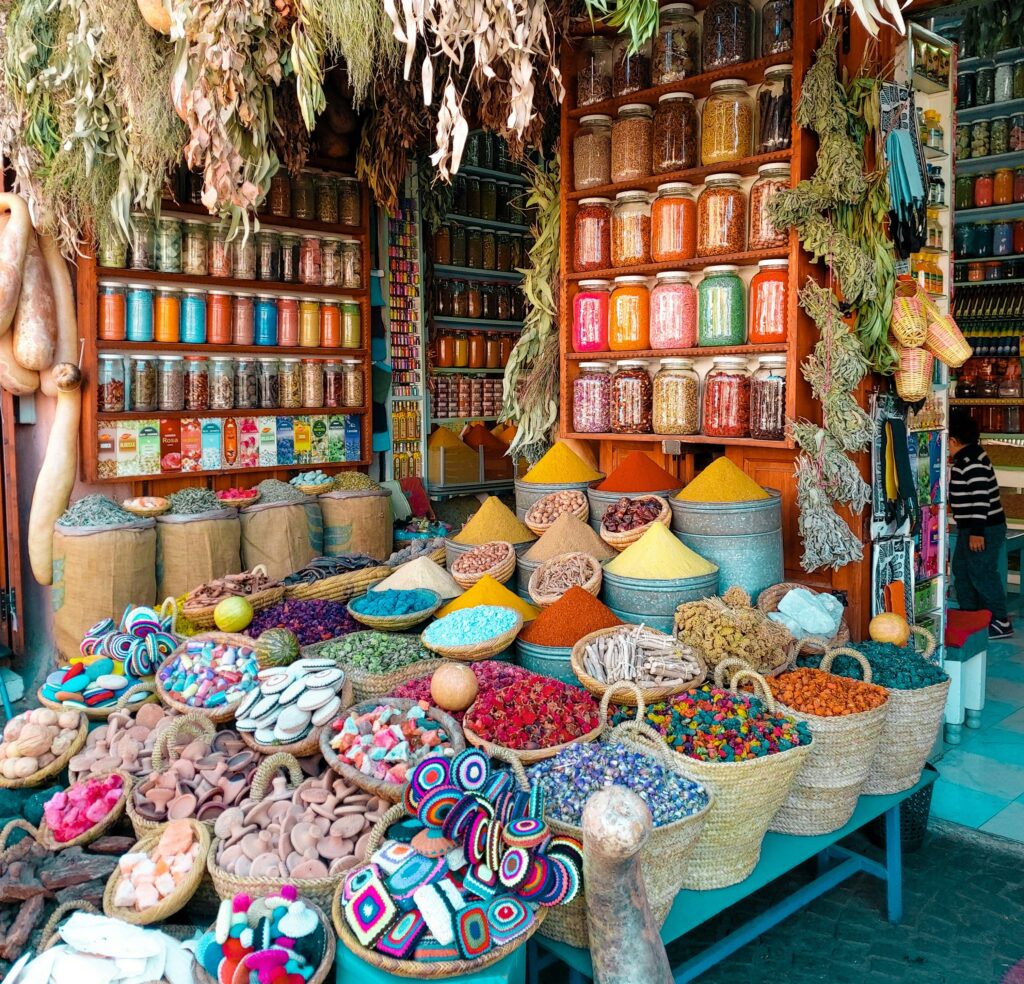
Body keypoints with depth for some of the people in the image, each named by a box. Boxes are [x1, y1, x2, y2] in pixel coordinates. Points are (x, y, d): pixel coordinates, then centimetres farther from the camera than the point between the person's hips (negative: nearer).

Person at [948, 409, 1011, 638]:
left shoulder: (972, 463, -22)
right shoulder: (966, 458, 9)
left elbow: (980, 499, -25)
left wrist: (977, 532, -25)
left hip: (984, 529, -11)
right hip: (971, 527, 11)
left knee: (981, 574, -5)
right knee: (961, 570, 16)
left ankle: (1000, 622, 3)